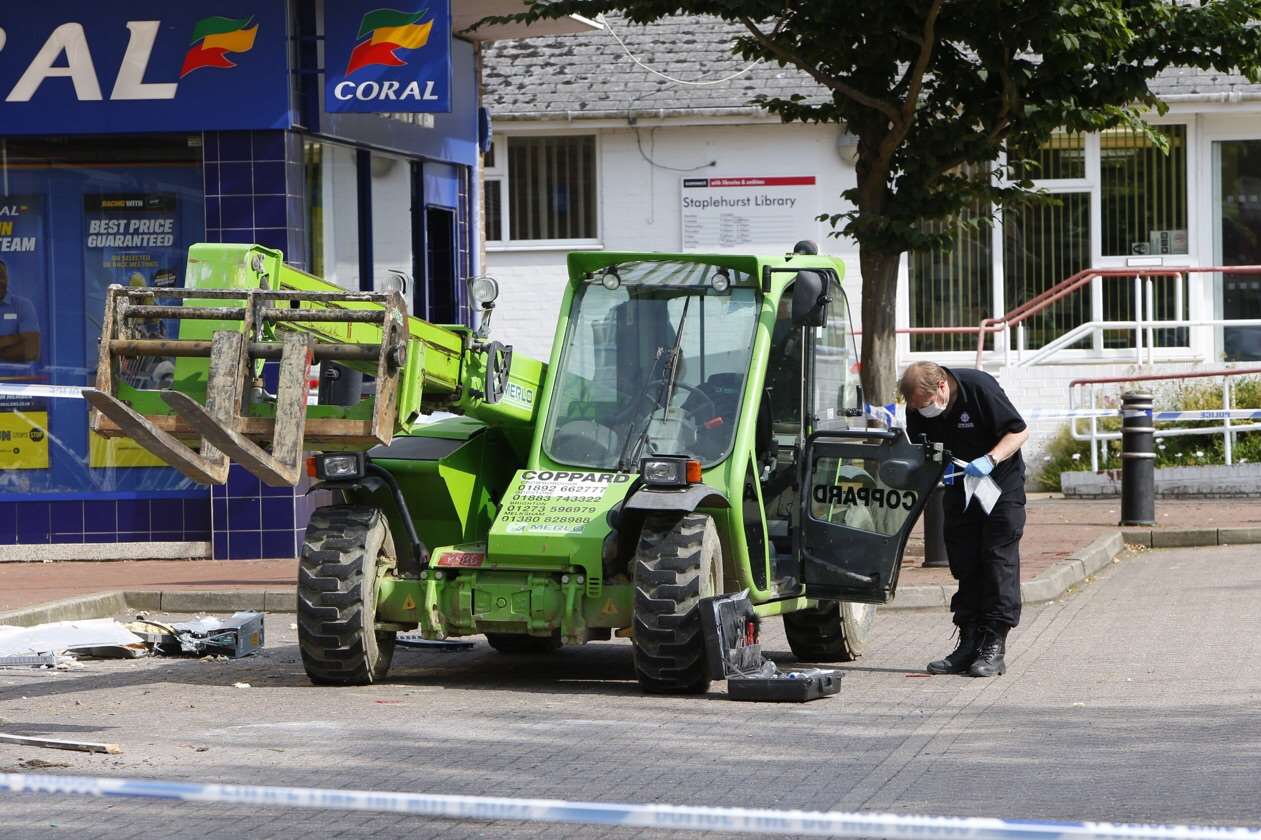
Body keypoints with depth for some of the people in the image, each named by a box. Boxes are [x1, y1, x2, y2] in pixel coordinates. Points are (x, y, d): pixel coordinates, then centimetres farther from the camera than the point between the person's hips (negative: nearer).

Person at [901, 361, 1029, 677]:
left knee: (999, 559, -9)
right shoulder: (917, 408, -11)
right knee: (963, 562, 3)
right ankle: (969, 642, 8)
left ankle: (994, 646, -10)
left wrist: (989, 460, -34)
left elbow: (1019, 431, -19)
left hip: (1000, 482, -5)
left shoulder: (979, 387, -25)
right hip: (959, 485, 5)